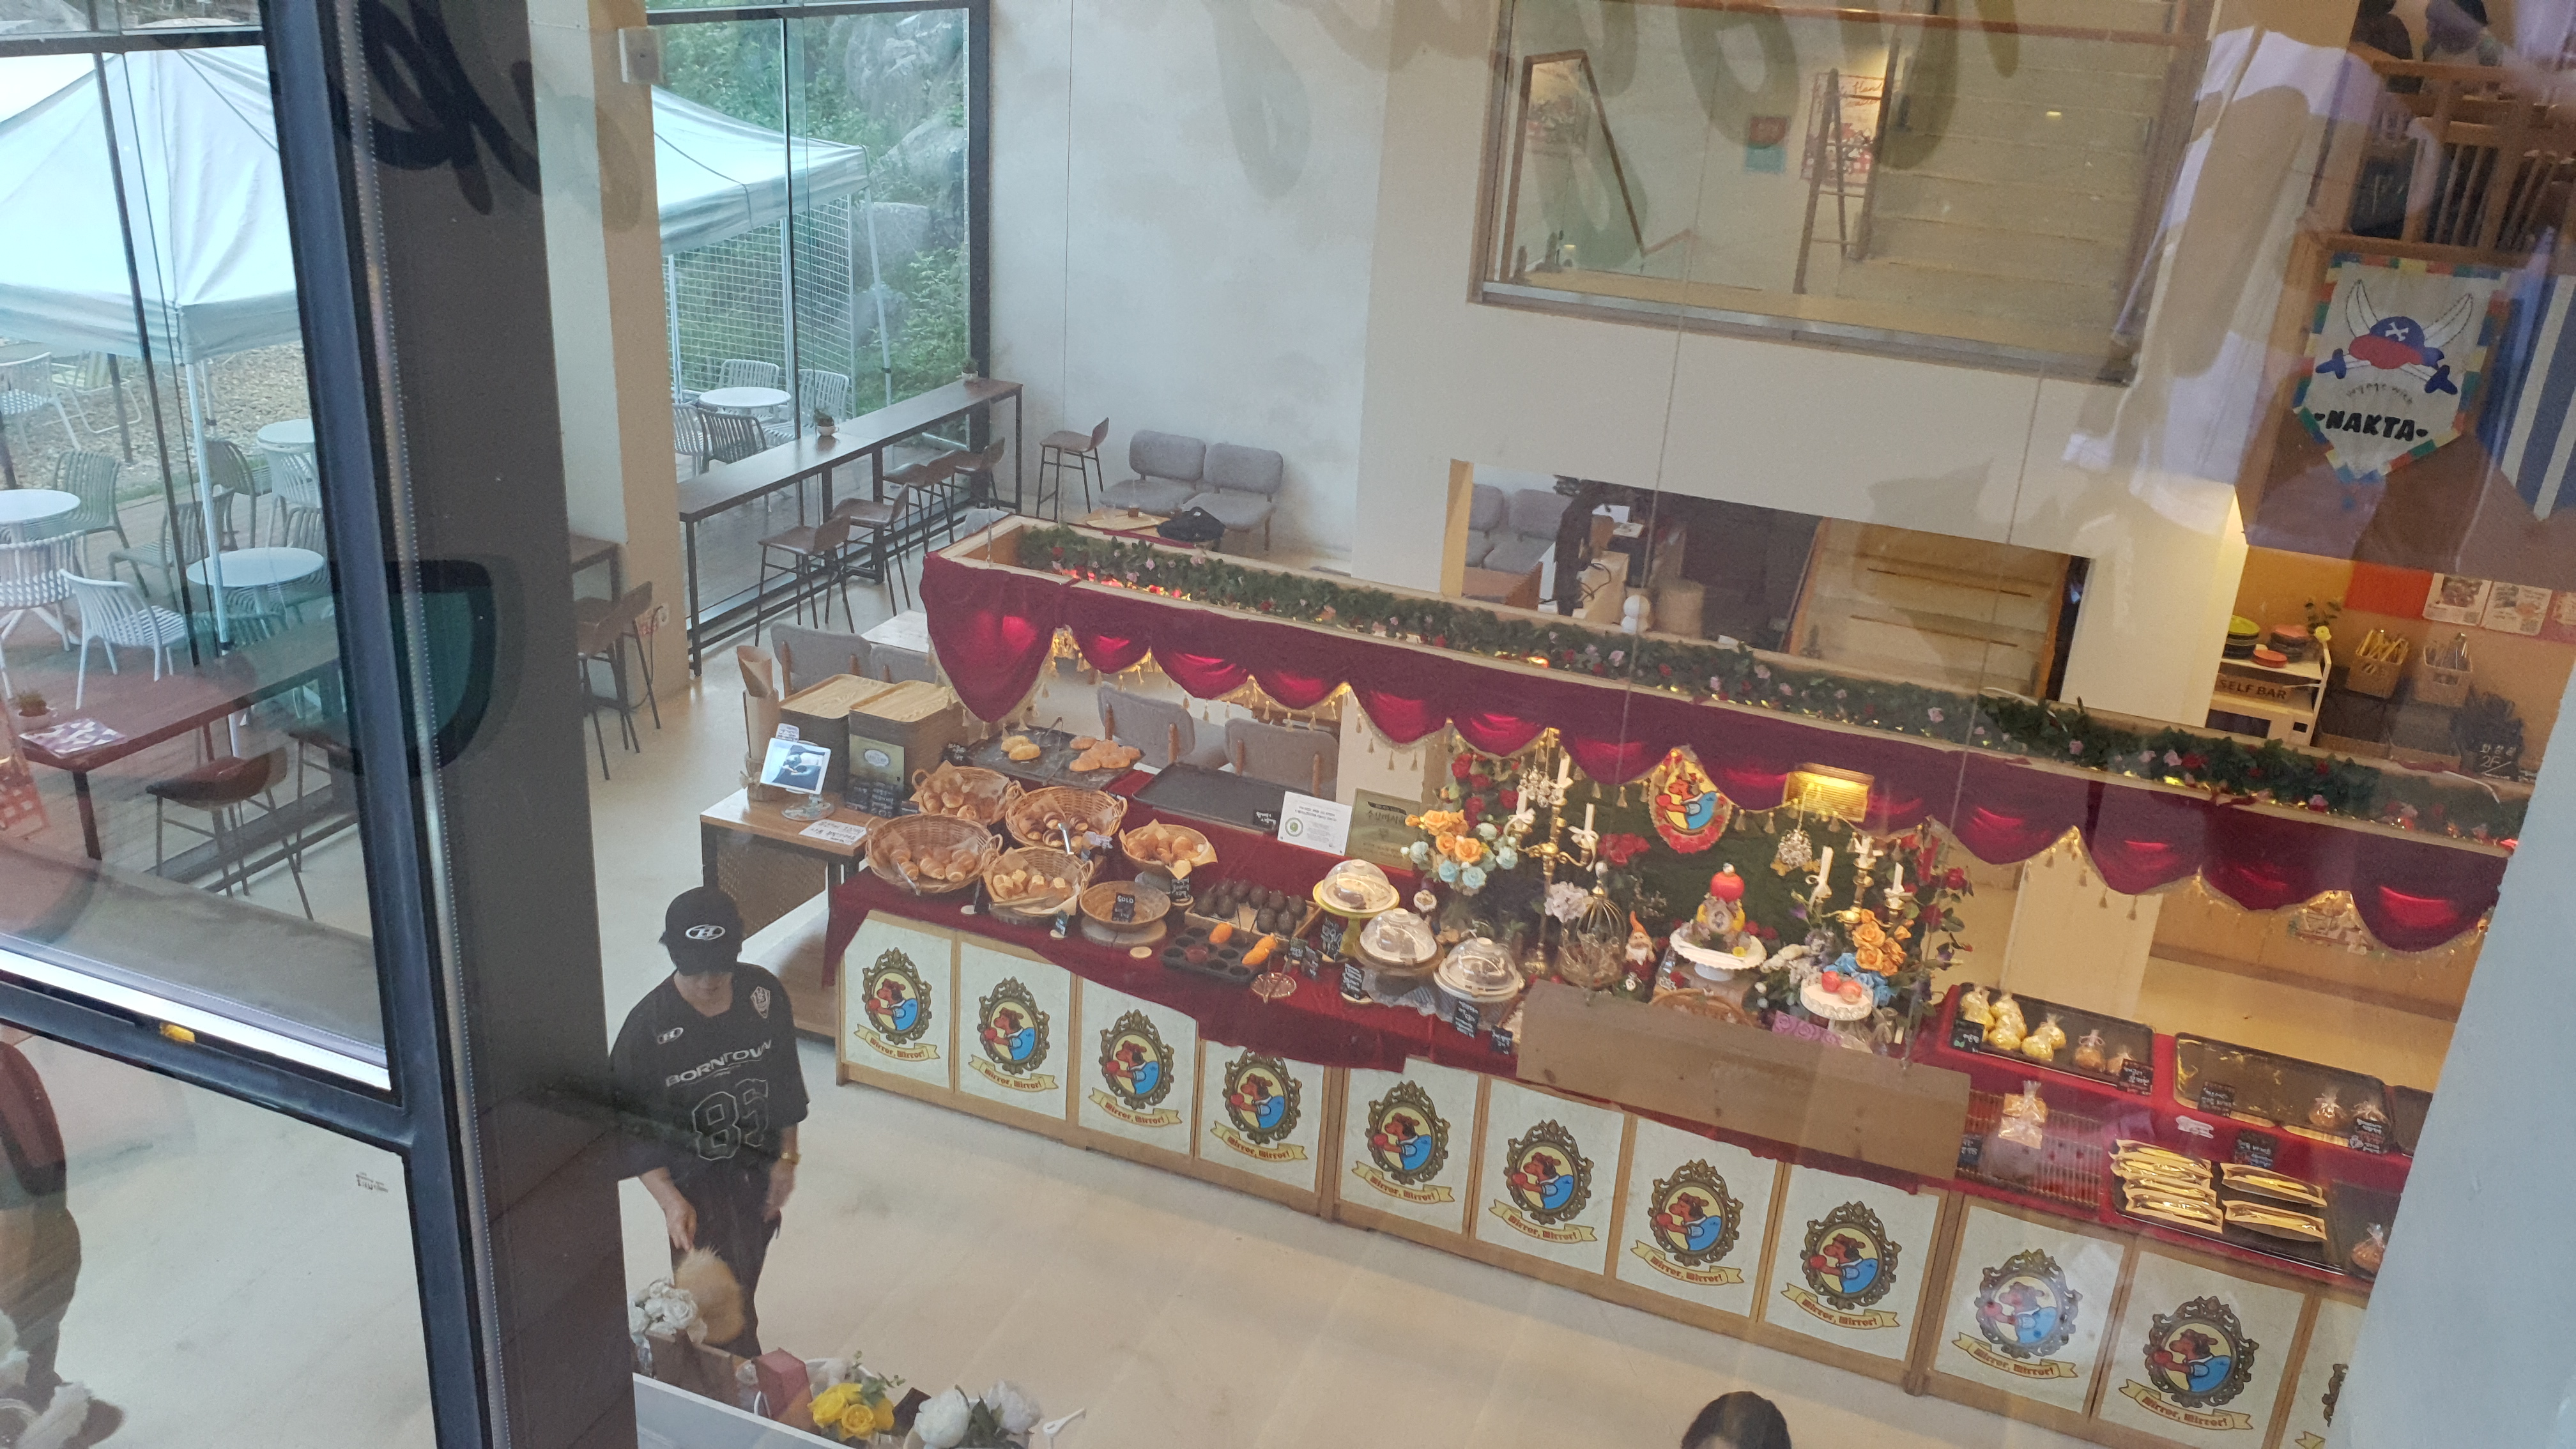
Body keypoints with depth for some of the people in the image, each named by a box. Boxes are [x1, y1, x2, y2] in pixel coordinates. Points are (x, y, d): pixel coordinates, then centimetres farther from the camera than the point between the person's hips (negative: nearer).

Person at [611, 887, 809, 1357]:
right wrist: (670, 1200, -25)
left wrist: (787, 1157, 4)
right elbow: (631, 1126, -17)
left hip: (759, 1170, 4)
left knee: (745, 1282, 23)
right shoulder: (649, 1026, -25)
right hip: (696, 1181, -4)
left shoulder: (764, 993, -14)